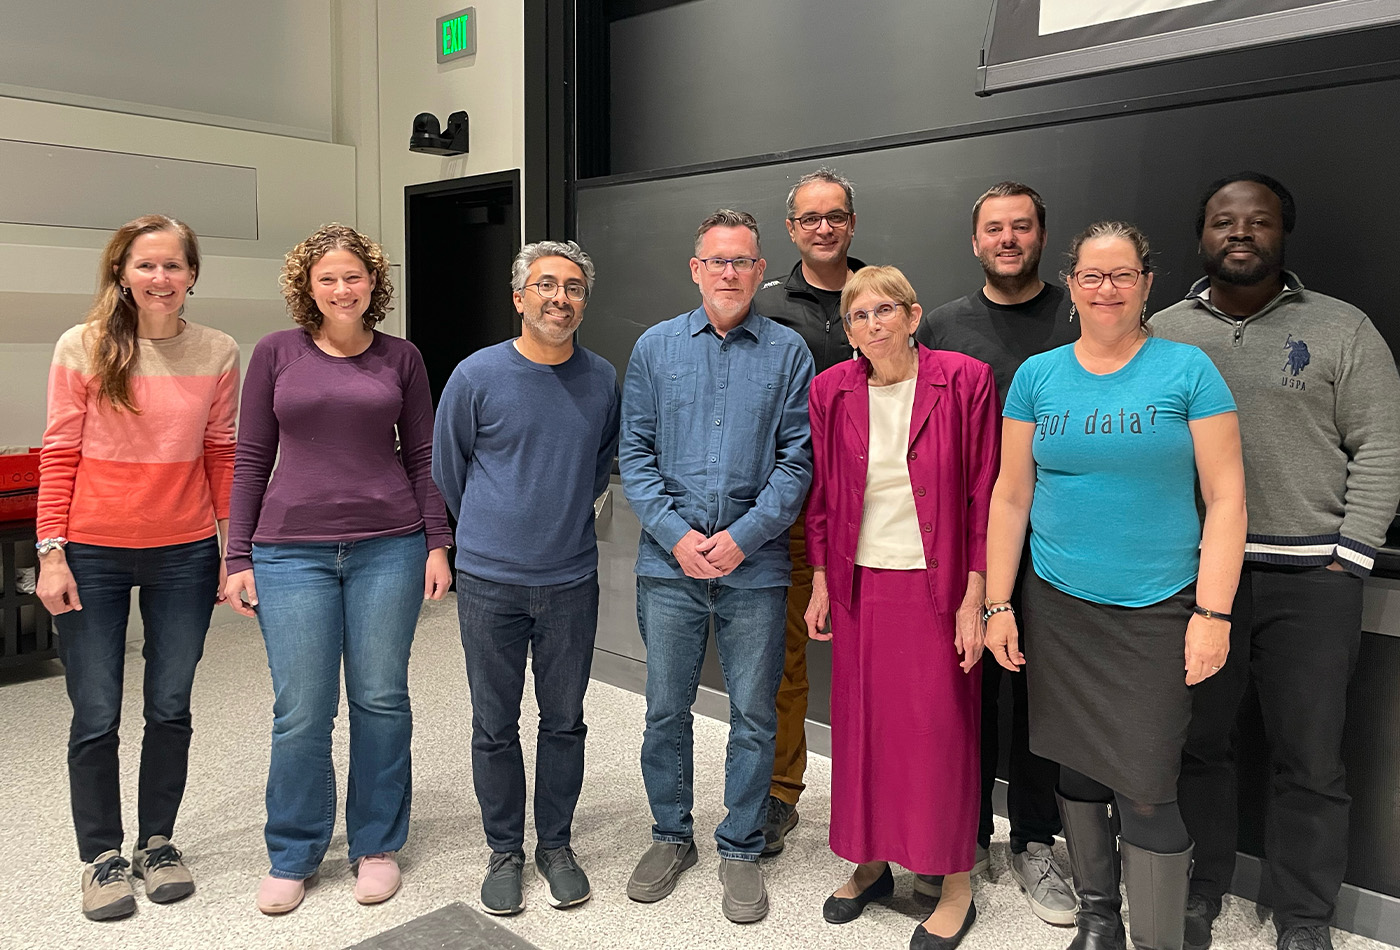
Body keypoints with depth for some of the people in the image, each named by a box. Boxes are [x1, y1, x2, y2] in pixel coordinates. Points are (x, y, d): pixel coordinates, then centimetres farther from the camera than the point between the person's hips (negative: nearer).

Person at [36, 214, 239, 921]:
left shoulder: (219, 353, 0)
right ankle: (101, 855, 27)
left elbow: (221, 459, 4)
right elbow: (59, 456, -3)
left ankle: (157, 842, 31)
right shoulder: (83, 347, -5)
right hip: (93, 554, -1)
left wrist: (234, 551, 3)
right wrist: (51, 552, -8)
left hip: (184, 553, 2)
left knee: (170, 709, 12)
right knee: (96, 716, 8)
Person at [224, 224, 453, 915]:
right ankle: (292, 856, 23)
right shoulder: (277, 353, 5)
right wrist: (238, 558, 3)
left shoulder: (401, 358, 7)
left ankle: (376, 845, 25)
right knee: (301, 713, 2)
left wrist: (437, 544, 3)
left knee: (381, 700, 7)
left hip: (389, 547, 1)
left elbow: (422, 458, 9)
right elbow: (251, 459, 6)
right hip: (292, 552, 0)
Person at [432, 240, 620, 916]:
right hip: (490, 581, -1)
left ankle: (555, 846, 30)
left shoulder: (602, 380, 0)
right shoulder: (477, 375, -6)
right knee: (495, 727, 8)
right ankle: (505, 852, 26)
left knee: (564, 721, 12)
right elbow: (447, 469, 7)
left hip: (571, 580, 2)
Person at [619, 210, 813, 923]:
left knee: (753, 715, 8)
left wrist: (743, 536, -13)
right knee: (666, 708, 11)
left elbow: (796, 459, -2)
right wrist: (676, 534, -9)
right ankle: (671, 836, 30)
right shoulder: (656, 347, 6)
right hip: (668, 562, 1)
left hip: (754, 565, -1)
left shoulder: (788, 352, 2)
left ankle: (740, 849, 25)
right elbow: (635, 452, 3)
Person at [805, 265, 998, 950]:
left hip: (937, 584, -3)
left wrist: (974, 598, -9)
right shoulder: (832, 391, 3)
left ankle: (956, 886, 20)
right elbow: (822, 495, 10)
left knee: (941, 730, 2)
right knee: (860, 723, 10)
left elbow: (984, 495, -6)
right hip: (860, 584, 3)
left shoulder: (964, 381, -7)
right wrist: (821, 581, 7)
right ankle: (870, 862, 30)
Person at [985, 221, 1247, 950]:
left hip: (1157, 611, -2)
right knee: (1078, 769, 13)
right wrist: (997, 605, 2)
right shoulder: (1037, 375, 5)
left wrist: (1213, 614, -9)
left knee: (1146, 791, -4)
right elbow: (1010, 496, 5)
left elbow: (1225, 497, -3)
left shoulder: (1187, 369, -2)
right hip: (1057, 608, 3)